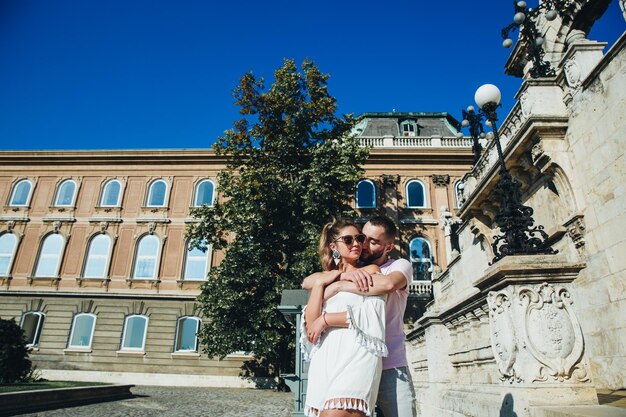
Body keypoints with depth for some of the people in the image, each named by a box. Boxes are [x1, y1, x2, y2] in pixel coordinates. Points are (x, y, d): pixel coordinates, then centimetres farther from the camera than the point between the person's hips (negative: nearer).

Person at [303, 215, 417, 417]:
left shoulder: (400, 265, 0)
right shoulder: (348, 268, 10)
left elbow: (388, 283, -25)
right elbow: (307, 282, -5)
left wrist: (337, 286, -21)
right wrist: (344, 275, -21)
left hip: (391, 367, -2)